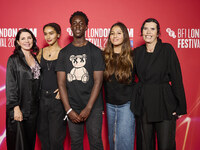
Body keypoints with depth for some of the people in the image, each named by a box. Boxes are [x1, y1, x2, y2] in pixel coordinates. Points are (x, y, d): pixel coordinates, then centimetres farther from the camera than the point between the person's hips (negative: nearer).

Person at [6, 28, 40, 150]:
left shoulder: (35, 59, 12)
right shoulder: (14, 59, -5)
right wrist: (16, 108, -16)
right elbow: (11, 85, -10)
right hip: (19, 108, -5)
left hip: (33, 107, 5)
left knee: (31, 140, 11)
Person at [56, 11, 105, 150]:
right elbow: (61, 83, 1)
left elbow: (98, 82, -6)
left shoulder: (95, 51, -1)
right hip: (72, 108, 2)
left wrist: (88, 108, -12)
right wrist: (69, 110, -6)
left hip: (93, 107, -2)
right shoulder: (64, 52, 5)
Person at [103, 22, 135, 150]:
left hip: (126, 104, -3)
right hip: (110, 104, 3)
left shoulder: (132, 56, -3)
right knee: (112, 138, 13)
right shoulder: (105, 57, 3)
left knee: (124, 138, -5)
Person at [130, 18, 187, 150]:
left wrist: (180, 106, -7)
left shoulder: (167, 49, -3)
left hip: (164, 101, -3)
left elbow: (176, 78, -4)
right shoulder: (137, 52, 8)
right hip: (143, 103, 3)